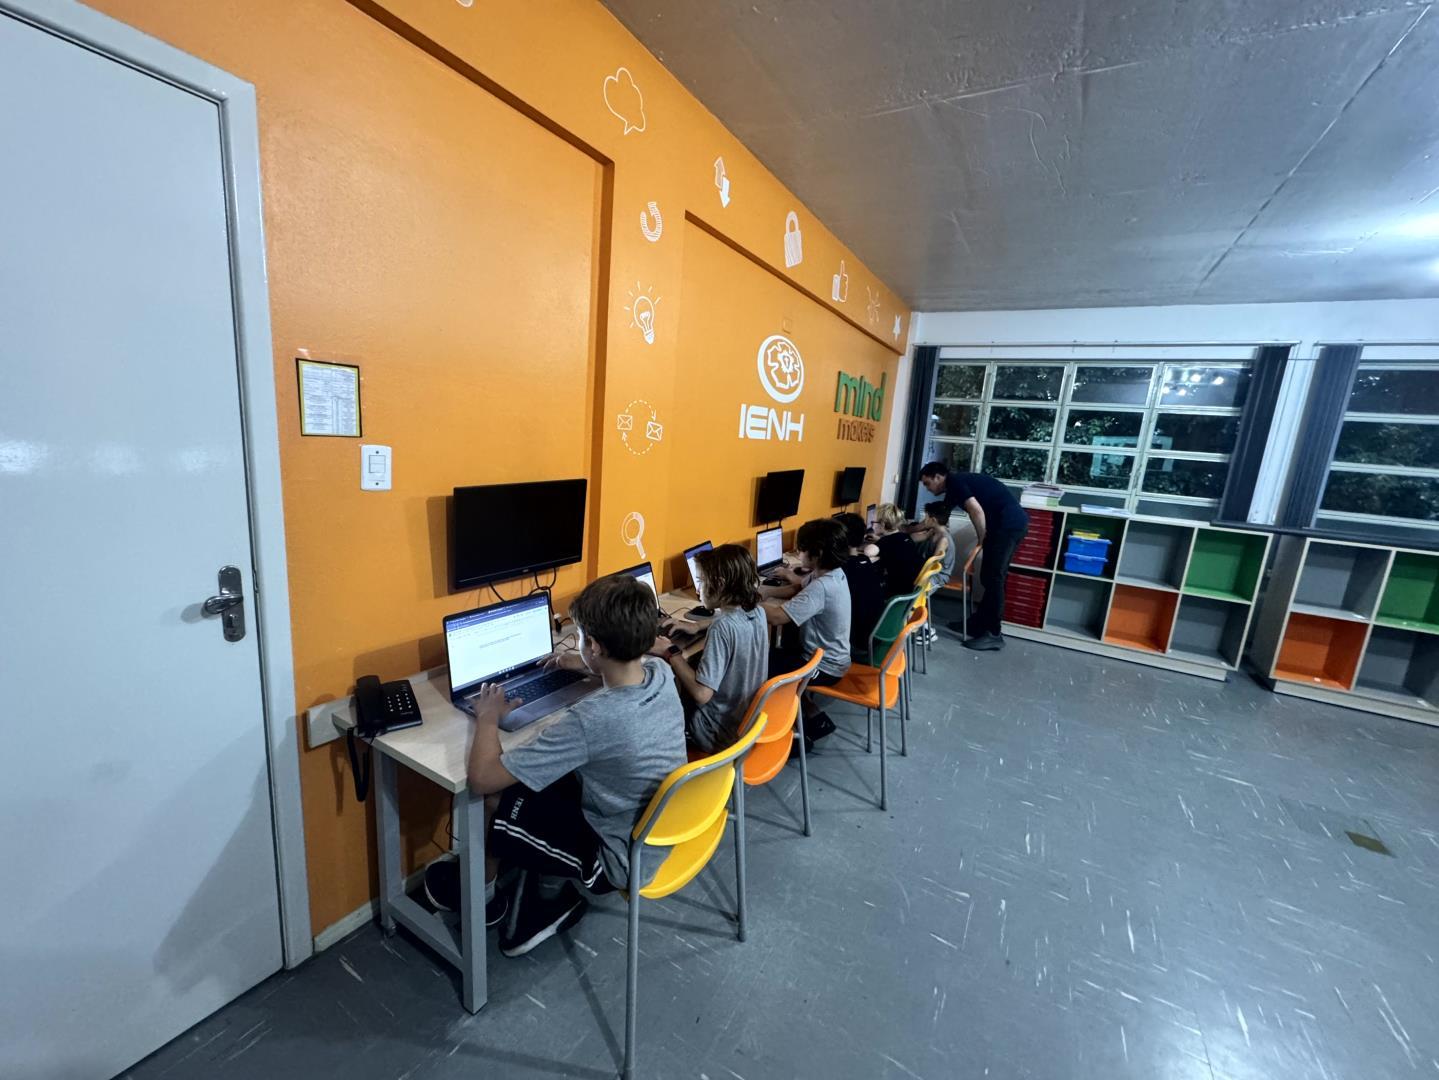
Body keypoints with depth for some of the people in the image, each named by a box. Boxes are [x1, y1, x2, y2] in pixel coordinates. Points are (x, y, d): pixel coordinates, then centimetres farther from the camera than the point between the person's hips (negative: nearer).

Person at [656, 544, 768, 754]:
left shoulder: (723, 627, -28)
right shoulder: (757, 613, -5)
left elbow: (701, 694, -28)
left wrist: (671, 653, -18)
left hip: (723, 734, -7)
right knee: (678, 683, 21)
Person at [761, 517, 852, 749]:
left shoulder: (821, 588, -32)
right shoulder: (831, 573, -2)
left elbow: (777, 617, -35)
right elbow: (795, 590, 10)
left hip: (823, 667, -9)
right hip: (825, 656, 9)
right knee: (774, 653, 18)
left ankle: (807, 723, 10)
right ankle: (814, 717, 20)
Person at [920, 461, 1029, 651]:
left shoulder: (955, 482, -8)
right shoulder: (955, 487, 21)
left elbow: (977, 511, -20)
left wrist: (982, 540, -6)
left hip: (1008, 524, -10)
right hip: (1014, 522, 10)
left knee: (992, 579, -5)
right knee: (991, 577, 14)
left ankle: (993, 635, 2)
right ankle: (978, 623, 23)